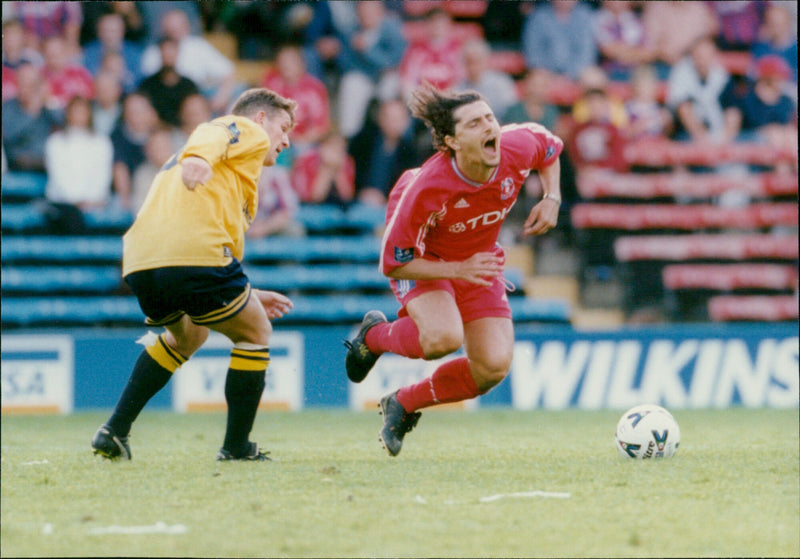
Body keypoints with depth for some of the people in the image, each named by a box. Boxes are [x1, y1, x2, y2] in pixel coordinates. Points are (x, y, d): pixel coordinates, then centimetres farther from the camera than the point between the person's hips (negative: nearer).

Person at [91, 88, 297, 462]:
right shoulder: (250, 132, 15)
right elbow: (214, 136, -11)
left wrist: (248, 297, 44)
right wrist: (198, 157, -33)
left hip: (139, 263, 8)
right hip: (196, 251, -8)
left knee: (187, 336, 33)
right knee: (255, 335, 14)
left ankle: (115, 430, 23)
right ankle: (236, 447, 14)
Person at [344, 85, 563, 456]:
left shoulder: (518, 147, -26)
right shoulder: (425, 189, -38)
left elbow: (549, 146, 3)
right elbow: (393, 263, -27)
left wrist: (552, 198, -12)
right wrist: (460, 270, -35)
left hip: (479, 258, 5)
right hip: (421, 258, -5)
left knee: (494, 366, -10)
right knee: (444, 336, -34)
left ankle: (404, 404, 15)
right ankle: (374, 337, 1)